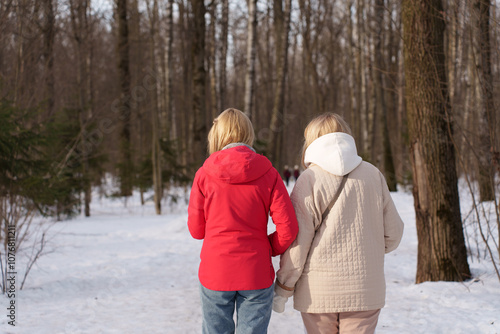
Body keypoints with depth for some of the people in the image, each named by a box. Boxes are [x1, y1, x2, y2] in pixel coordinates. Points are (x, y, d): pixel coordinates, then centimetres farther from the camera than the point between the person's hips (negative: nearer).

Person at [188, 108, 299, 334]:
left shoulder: (204, 175, -4)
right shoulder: (268, 174, -5)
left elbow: (196, 230, 1)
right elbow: (288, 228, -8)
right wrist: (270, 248, 10)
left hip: (215, 273, 0)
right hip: (256, 274, 0)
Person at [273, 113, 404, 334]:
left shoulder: (310, 178, -6)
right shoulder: (373, 175, 4)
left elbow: (297, 240, -9)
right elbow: (393, 233, 8)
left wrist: (283, 289, -1)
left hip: (319, 290, -2)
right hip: (365, 290, 2)